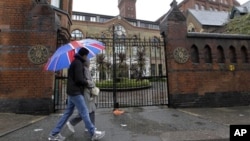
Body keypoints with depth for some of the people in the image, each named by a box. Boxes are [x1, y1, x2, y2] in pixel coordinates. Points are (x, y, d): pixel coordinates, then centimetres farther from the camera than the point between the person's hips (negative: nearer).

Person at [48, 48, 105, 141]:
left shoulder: (74, 62, 18)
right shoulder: (78, 63, -14)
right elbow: (79, 79, -21)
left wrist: (84, 82, 11)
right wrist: (87, 82, -4)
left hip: (72, 91, 10)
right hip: (75, 92, -10)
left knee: (68, 112, 14)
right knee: (84, 112, -4)